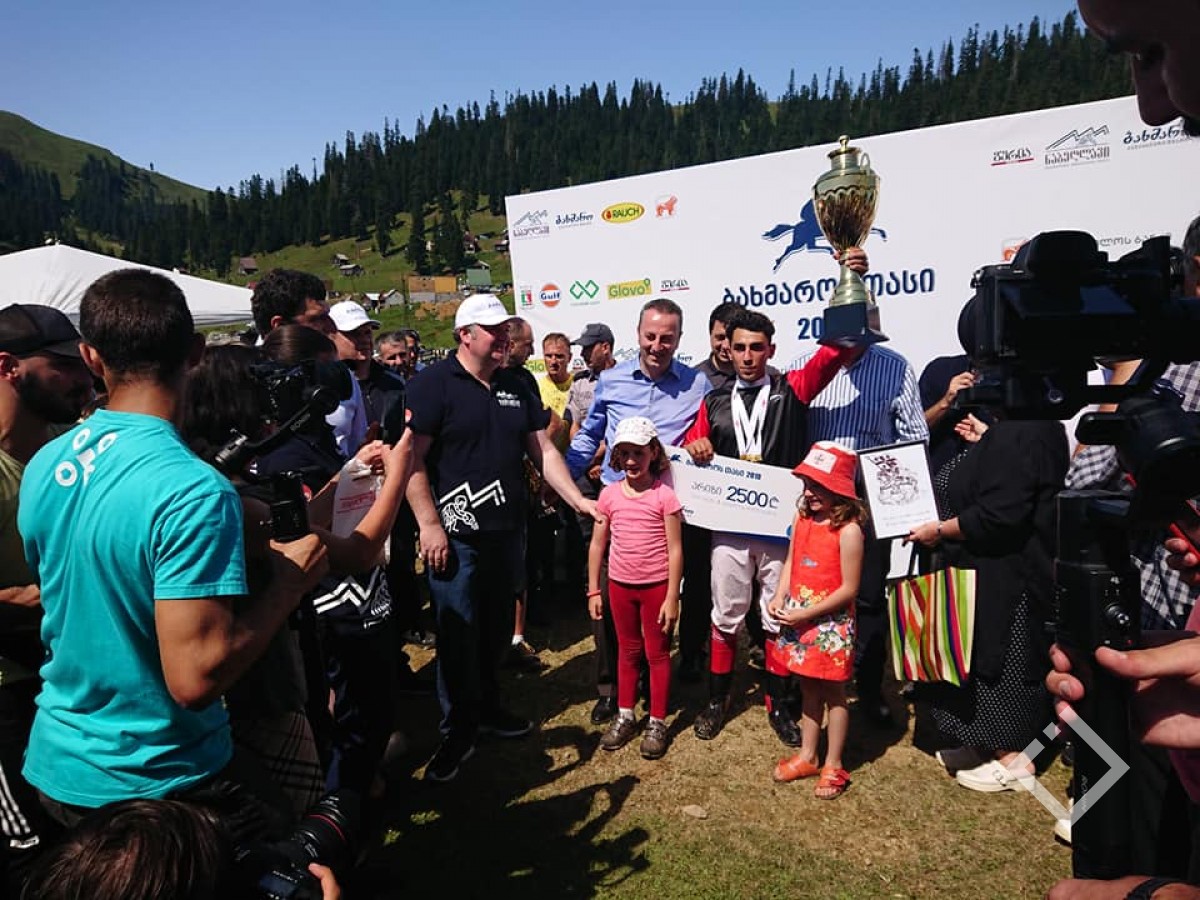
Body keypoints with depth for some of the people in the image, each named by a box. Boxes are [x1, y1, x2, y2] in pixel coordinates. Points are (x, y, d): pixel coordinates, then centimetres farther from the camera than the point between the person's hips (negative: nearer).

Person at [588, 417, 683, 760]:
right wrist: (593, 591, 4)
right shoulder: (609, 494, -2)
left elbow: (675, 550, -10)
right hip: (620, 585, 3)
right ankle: (625, 716, 30)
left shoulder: (664, 496, -11)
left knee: (657, 652, 9)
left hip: (656, 586, -3)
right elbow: (597, 544, 4)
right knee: (628, 650, 17)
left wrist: (672, 597, -11)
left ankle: (657, 722, 22)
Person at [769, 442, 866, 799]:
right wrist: (779, 597, -5)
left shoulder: (848, 530, -19)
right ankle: (807, 756, 33)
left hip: (830, 623, -6)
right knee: (808, 689, 19)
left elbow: (849, 589, -18)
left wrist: (806, 613, -18)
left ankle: (833, 766, 25)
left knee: (833, 693, 10)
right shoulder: (802, 518, 1)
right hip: (797, 619, 6)